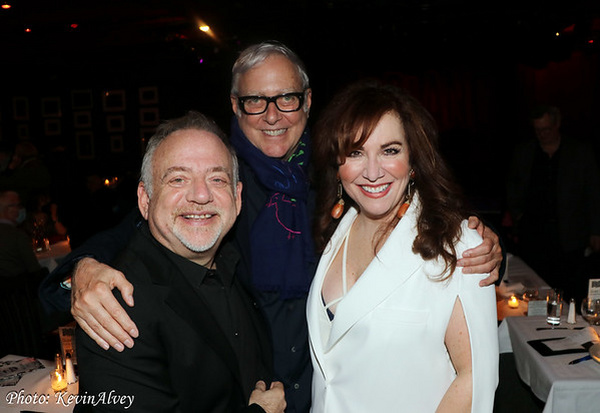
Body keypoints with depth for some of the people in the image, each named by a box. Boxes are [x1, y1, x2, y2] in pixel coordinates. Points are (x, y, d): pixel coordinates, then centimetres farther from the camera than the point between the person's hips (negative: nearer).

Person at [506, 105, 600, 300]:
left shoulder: (581, 152, 4)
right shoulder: (522, 152, 8)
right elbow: (512, 189, 19)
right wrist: (517, 217, 8)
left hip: (569, 237, -1)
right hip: (532, 235, 1)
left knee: (572, 292, 0)